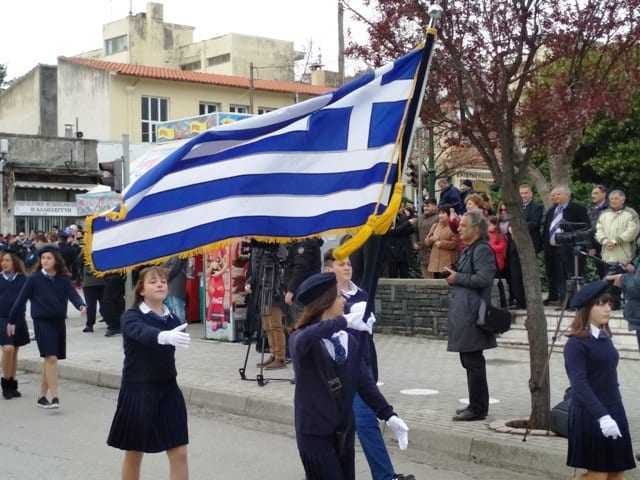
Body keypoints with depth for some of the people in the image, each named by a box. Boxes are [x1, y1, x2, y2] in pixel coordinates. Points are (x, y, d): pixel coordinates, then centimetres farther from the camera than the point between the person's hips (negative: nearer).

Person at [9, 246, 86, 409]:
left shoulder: (63, 279, 3)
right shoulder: (34, 279, -4)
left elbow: (73, 294, -9)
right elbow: (21, 300, 0)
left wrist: (81, 306, -30)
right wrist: (12, 321, 3)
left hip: (59, 322, 4)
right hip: (42, 322, -4)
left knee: (49, 359, 11)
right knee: (51, 358, -15)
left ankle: (42, 396, 23)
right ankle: (54, 397, -16)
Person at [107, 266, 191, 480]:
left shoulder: (173, 320, 1)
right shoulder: (131, 317, -13)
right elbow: (142, 333, -37)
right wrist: (164, 336, -56)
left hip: (168, 390, 4)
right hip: (137, 391, -4)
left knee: (179, 453, -1)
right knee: (134, 453, 11)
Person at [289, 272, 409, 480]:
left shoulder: (349, 340, 4)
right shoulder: (301, 338, -13)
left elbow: (364, 381, 3)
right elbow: (303, 342, -38)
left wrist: (389, 415, -5)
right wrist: (344, 320, -43)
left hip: (344, 430, 6)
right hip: (314, 432, -5)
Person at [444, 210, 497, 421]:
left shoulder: (482, 250, -12)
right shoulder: (468, 249, 19)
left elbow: (484, 278, -22)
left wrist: (458, 278, -13)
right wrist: (454, 276, 11)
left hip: (472, 314, -11)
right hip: (463, 313, 11)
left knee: (473, 362, -6)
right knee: (469, 360, 15)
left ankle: (477, 409, 0)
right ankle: (476, 405, 24)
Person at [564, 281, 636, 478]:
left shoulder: (604, 338, 9)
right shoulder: (576, 343, -14)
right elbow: (579, 384, -22)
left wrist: (614, 413, 15)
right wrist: (601, 416, -29)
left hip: (614, 412, 7)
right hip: (590, 416, -7)